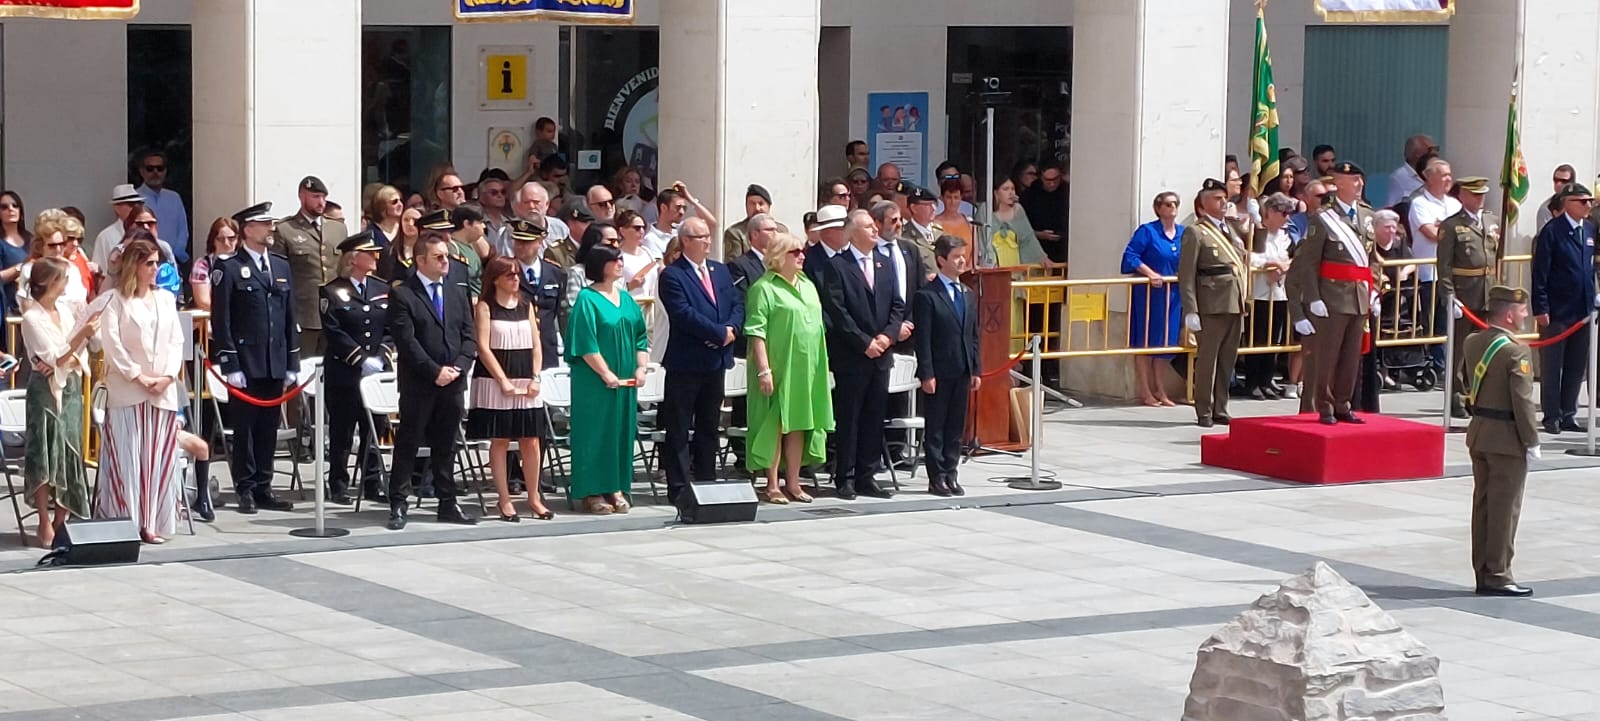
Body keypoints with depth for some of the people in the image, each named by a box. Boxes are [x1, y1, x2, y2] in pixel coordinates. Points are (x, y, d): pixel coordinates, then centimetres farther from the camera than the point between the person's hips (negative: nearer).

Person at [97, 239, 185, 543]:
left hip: (163, 390, 4)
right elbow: (112, 344, -8)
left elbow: (176, 341, 10)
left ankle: (152, 522, 7)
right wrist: (139, 377, -12)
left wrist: (168, 376, -5)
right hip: (126, 391, -4)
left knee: (159, 459, 3)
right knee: (127, 458, -5)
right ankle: (126, 523, -3)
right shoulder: (116, 301, -2)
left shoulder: (165, 299, 12)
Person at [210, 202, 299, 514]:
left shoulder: (281, 266, 15)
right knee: (244, 427, 0)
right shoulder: (228, 269, -3)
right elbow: (221, 321, -7)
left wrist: (292, 363, 11)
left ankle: (263, 489, 15)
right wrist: (230, 365, -12)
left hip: (275, 365, 5)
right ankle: (246, 490, 6)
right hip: (245, 365, -5)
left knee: (268, 429, 8)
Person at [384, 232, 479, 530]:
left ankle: (448, 504, 16)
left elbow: (470, 336, 9)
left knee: (446, 446, 11)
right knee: (408, 443, -1)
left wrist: (457, 367, -7)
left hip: (453, 382, 5)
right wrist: (434, 371, -16)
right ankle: (398, 505, 2)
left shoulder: (458, 292, 13)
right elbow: (406, 340, -12)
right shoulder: (402, 294, -5)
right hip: (418, 383, -5)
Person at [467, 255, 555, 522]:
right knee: (500, 440, 0)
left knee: (531, 440, 3)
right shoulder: (485, 307, -1)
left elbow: (536, 345, 11)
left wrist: (535, 378, -2)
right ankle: (505, 500, 5)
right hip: (495, 380, -4)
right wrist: (504, 381, -14)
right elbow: (483, 347, -8)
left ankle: (534, 498, 12)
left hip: (526, 382, 4)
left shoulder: (526, 306, 13)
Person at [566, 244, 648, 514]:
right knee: (596, 432, -3)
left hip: (625, 379, 6)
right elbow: (586, 342, -14)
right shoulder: (587, 299, -8)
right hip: (595, 381, -6)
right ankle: (592, 492, 1)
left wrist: (641, 368, 1)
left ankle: (616, 488, 14)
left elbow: (640, 336, 14)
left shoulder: (626, 299, 12)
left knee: (622, 431, 7)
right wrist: (605, 373, -16)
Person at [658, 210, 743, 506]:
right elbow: (684, 314, -19)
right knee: (679, 429, -1)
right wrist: (720, 333, -18)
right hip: (685, 362, -7)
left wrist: (732, 329, -10)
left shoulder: (721, 271, 13)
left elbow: (738, 304, 10)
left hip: (716, 361, 7)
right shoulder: (672, 275, -10)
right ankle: (679, 487, 1)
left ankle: (707, 481, 21)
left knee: (709, 426, 14)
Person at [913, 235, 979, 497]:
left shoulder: (967, 296, 14)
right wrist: (926, 374, -16)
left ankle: (950, 473, 15)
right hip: (939, 372, -6)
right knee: (936, 427, 1)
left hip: (962, 372, 6)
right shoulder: (927, 296, -8)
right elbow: (923, 339, -11)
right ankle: (937, 477, 5)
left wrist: (975, 370, 10)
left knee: (956, 426, 9)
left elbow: (973, 336, 15)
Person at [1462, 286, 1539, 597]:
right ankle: (1497, 576, 2)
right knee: (1505, 509, -1)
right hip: (1507, 437, -8)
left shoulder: (1473, 342, 4)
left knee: (1482, 505, 12)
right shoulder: (1516, 350, -18)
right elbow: (1522, 400, -19)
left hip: (1478, 432, 8)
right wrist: (1532, 441, -12)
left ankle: (1483, 574, 18)